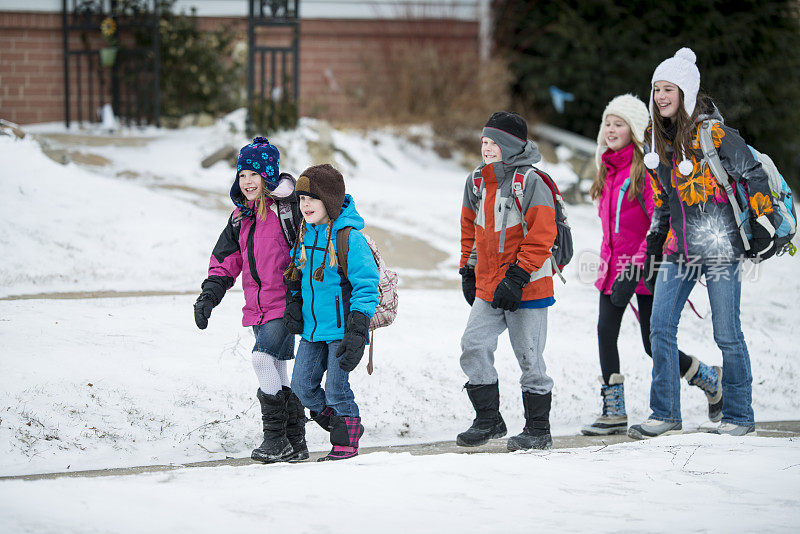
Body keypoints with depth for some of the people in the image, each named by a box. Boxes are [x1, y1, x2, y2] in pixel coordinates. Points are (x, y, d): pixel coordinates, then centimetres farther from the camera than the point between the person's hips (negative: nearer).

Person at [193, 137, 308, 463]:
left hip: (285, 304, -8)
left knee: (264, 356, -22)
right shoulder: (241, 216, 13)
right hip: (258, 308, 8)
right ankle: (295, 443, 15)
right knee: (276, 373, 8)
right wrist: (209, 296, 6)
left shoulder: (288, 206, -9)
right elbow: (225, 262, 18)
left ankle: (276, 438, -17)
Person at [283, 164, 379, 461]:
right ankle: (342, 425, 25)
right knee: (302, 385, 6)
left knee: (336, 389, -4)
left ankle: (346, 444, 13)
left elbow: (366, 287, -15)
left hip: (341, 328, -7)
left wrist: (358, 331, -20)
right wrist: (293, 303, 10)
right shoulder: (304, 236, 8)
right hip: (312, 328, 7)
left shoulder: (349, 238, -15)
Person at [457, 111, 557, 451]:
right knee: (474, 347, -2)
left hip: (527, 287, -6)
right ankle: (488, 420, 11)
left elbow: (541, 236, -16)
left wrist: (517, 277, -20)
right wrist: (468, 270, 18)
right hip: (488, 288, 6)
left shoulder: (531, 182, -13)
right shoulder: (477, 182, 9)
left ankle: (538, 429, 10)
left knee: (529, 357, 0)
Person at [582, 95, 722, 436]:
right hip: (614, 265, 7)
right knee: (605, 330, -8)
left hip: (646, 267, -7)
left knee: (653, 344, -2)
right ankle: (613, 413, -4)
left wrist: (637, 267, -26)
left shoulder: (647, 168, -13)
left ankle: (712, 381, 23)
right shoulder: (608, 169, 13)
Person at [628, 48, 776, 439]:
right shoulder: (657, 137, 11)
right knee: (660, 327, 0)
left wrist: (761, 227, -12)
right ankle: (665, 414, 8)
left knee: (727, 334, -2)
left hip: (719, 244, -7)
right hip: (680, 246, 7)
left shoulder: (711, 131, -11)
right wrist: (654, 244, 19)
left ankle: (739, 417, 10)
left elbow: (753, 175, -9)